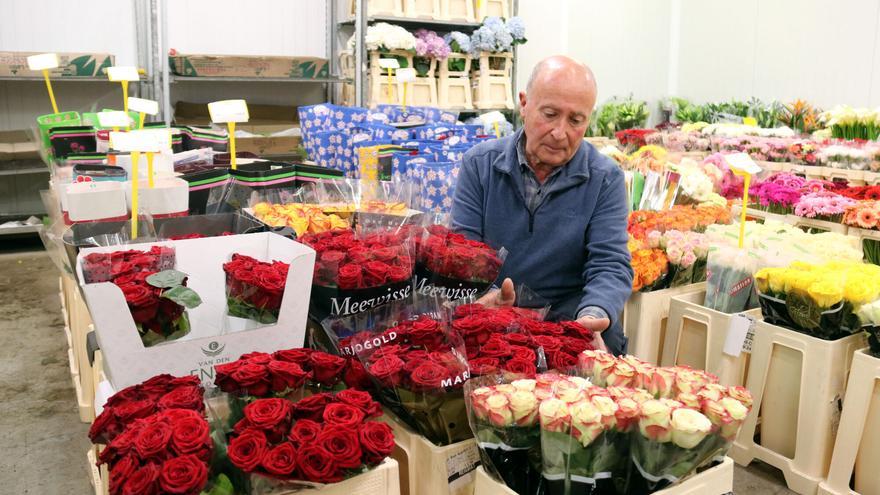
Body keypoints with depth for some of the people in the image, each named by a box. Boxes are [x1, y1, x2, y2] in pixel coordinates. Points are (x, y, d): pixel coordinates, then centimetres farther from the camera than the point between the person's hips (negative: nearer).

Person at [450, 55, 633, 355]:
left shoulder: (606, 179, -4)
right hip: (491, 313, 1)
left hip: (569, 310, 0)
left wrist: (593, 316, -33)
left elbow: (610, 265, -9)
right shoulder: (479, 164, -1)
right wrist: (483, 294, -28)